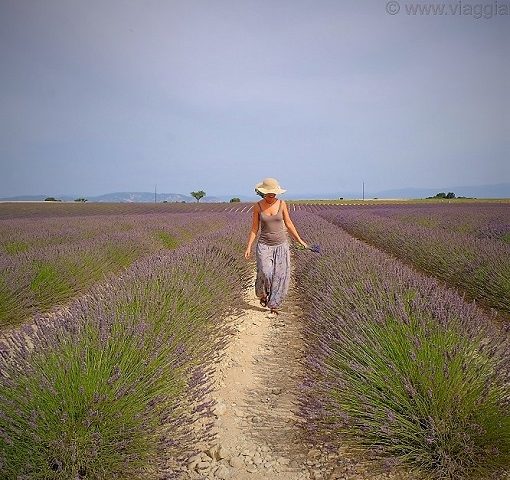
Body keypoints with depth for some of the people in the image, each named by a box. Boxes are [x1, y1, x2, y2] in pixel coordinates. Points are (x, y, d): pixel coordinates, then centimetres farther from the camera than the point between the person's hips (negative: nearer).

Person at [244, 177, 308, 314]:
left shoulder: (282, 204, -3)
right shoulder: (258, 206, -4)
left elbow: (288, 224, 5)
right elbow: (254, 228, 0)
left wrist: (300, 240, 6)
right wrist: (248, 247, -4)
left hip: (281, 245, 1)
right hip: (264, 245, -1)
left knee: (280, 276, -1)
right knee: (265, 273, -17)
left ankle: (274, 305, 16)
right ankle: (262, 293, 16)